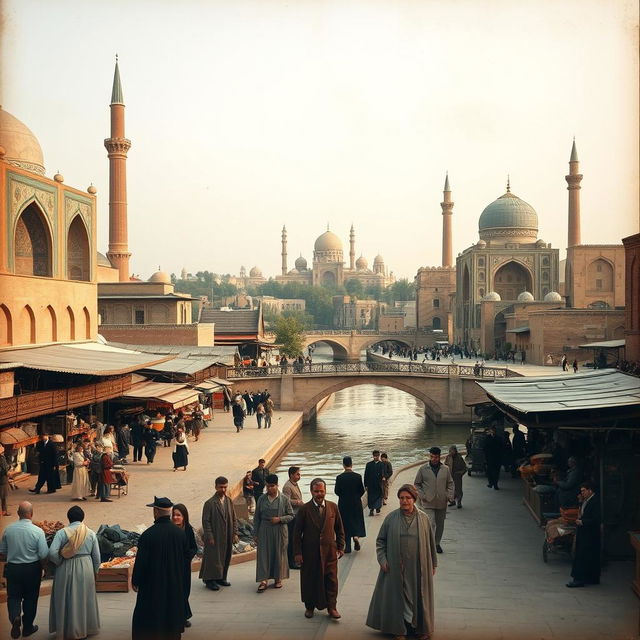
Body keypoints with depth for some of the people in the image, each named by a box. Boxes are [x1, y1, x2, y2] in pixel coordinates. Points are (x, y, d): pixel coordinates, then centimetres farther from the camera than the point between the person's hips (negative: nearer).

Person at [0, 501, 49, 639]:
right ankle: (28, 627, 26)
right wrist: (44, 568, 6)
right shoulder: (38, 531, -15)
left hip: (12, 568, 1)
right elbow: (44, 556, -14)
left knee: (13, 596, 13)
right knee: (30, 598, 15)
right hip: (32, 569, -1)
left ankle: (15, 617, -15)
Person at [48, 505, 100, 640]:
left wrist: (60, 563, -1)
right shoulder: (90, 533, -2)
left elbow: (52, 553, -19)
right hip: (86, 569, 2)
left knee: (66, 599, 13)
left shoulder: (62, 533, -9)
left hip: (66, 570, -2)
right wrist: (95, 571, 19)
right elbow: (96, 556, 3)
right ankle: (86, 628, 27)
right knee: (84, 598, 16)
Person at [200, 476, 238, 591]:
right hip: (215, 537, -6)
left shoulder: (229, 501, 5)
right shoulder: (210, 503, -13)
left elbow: (233, 518, 11)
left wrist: (235, 533, 5)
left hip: (227, 537, 6)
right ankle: (210, 580, 12)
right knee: (213, 558, 0)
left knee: (225, 557, 13)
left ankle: (221, 578, 27)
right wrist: (209, 537, -16)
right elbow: (206, 521, -13)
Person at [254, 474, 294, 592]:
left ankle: (278, 579, 20)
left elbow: (291, 515, 1)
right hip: (264, 531, 1)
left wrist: (279, 519, -15)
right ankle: (264, 580, -1)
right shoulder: (262, 499, 2)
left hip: (280, 531, -1)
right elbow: (257, 517, 6)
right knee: (263, 554, -3)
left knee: (279, 554, 6)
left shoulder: (284, 499, -3)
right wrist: (255, 533, 4)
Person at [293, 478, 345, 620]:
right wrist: (297, 552, -7)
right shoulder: (304, 509, -6)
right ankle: (310, 607, 24)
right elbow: (297, 532, -4)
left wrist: (340, 547, 6)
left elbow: (339, 529, 10)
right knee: (309, 580, 8)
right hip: (310, 552, -1)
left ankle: (331, 607, 15)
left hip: (329, 551, 2)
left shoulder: (333, 507, 2)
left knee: (331, 579, 4)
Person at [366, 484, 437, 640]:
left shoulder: (423, 519, -2)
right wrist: (383, 560, -6)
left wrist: (433, 564, 8)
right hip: (396, 568, 0)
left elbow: (431, 543, 6)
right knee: (398, 596, 7)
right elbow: (380, 541, 3)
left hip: (418, 568, 1)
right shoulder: (391, 518, -5)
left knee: (418, 597, 10)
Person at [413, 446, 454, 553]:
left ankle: (437, 543, 32)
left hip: (442, 503, 3)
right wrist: (422, 496, -6)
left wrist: (450, 496, 0)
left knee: (440, 525, 14)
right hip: (428, 503, -3)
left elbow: (450, 484, 12)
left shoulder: (445, 469, 4)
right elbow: (416, 484, 5)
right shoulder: (423, 469, -2)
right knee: (430, 524, -13)